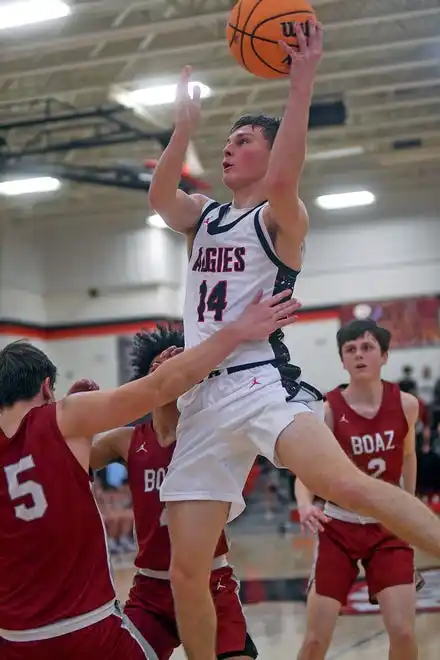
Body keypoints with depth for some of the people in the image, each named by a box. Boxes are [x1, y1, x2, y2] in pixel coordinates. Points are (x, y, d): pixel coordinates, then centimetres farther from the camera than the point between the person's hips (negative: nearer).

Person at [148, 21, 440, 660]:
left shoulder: (282, 218, 1)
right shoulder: (204, 218, 18)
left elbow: (283, 181, -23)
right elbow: (159, 196, -2)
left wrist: (301, 87, -27)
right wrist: (185, 127, -12)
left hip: (261, 383, -6)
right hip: (202, 396, 6)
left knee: (345, 483, -34)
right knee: (186, 571, 3)